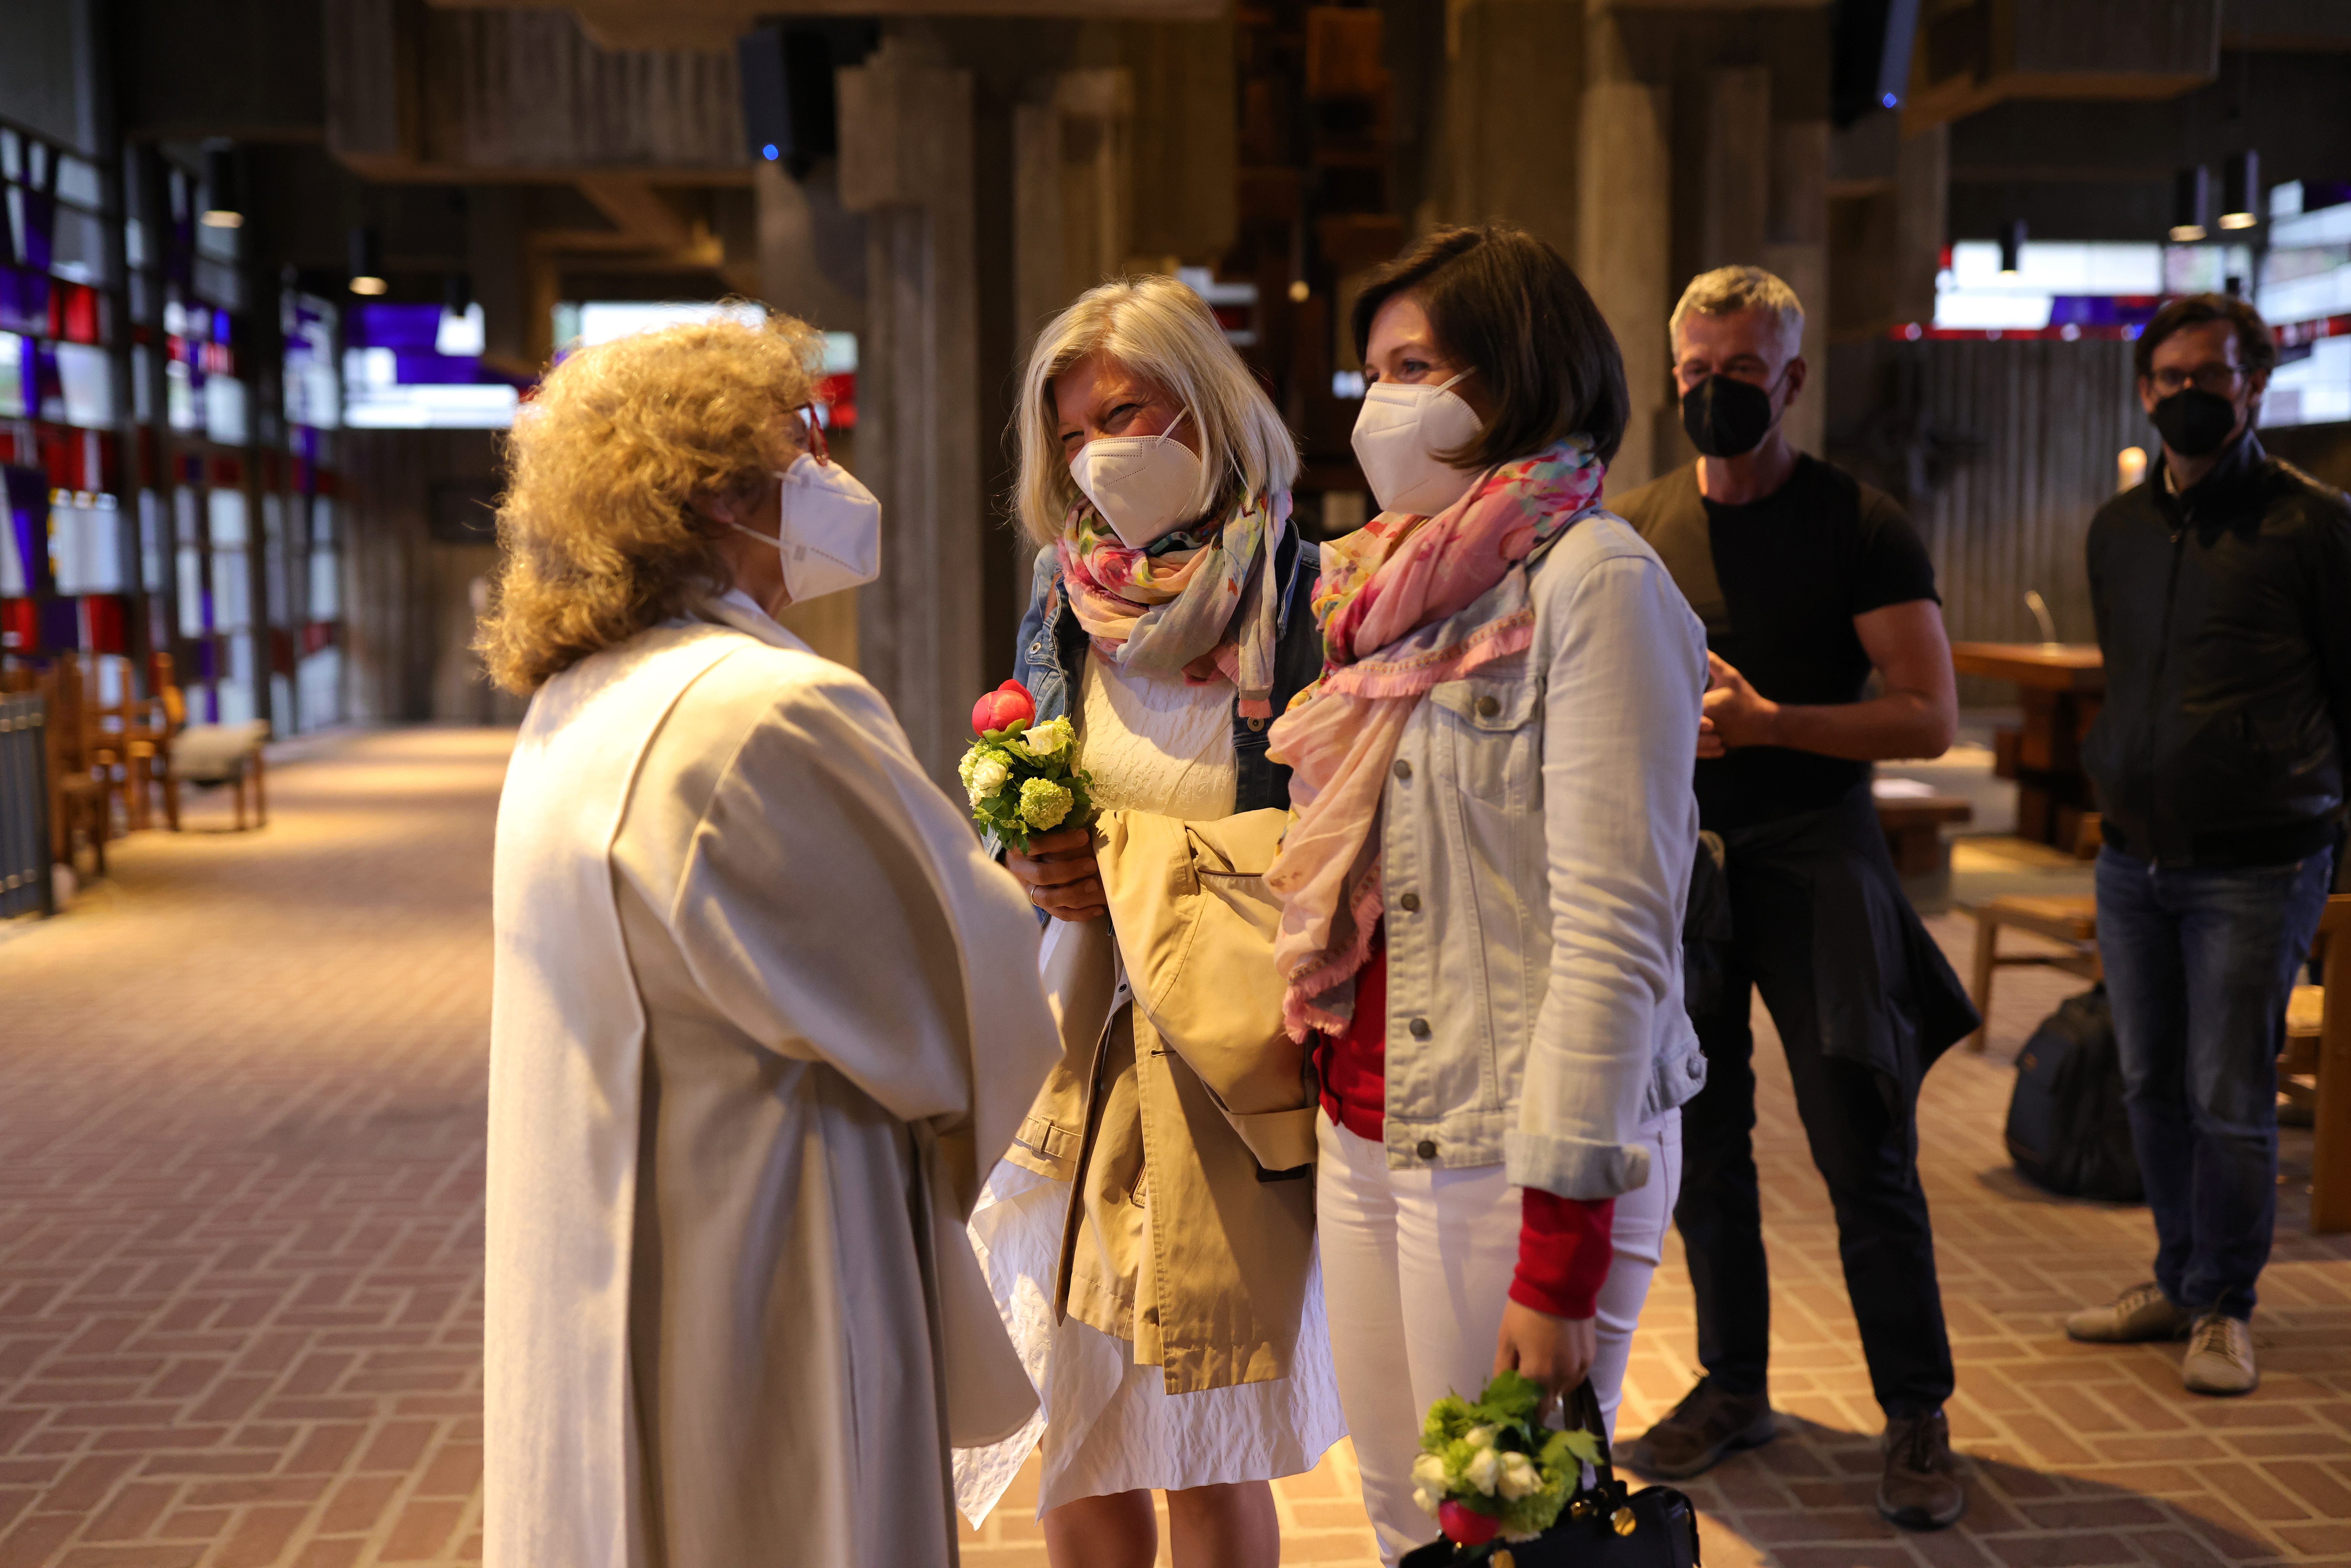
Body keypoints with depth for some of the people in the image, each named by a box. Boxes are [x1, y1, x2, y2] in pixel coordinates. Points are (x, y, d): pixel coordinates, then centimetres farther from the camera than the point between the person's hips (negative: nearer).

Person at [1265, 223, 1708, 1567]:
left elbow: (1612, 927, -18)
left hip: (1514, 1151, -7)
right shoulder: (1406, 579, 13)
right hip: (1367, 1137, 7)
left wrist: (1561, 1255, -20)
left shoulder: (1592, 577, -12)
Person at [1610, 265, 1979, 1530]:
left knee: (1864, 1155, -2)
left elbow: (1931, 716, -8)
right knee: (1701, 1146, 11)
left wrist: (1767, 723, -19)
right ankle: (1733, 1386, 26)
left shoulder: (1860, 526, -2)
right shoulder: (1633, 529, 9)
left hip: (1814, 861, -3)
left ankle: (1915, 1415, 13)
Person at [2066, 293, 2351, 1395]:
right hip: (2133, 858, 5)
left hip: (2255, 862, -5)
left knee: (2228, 1100, -2)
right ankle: (2178, 1281, 27)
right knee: (2153, 1086, 12)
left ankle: (2223, 1310, 15)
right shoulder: (2118, 527, 10)